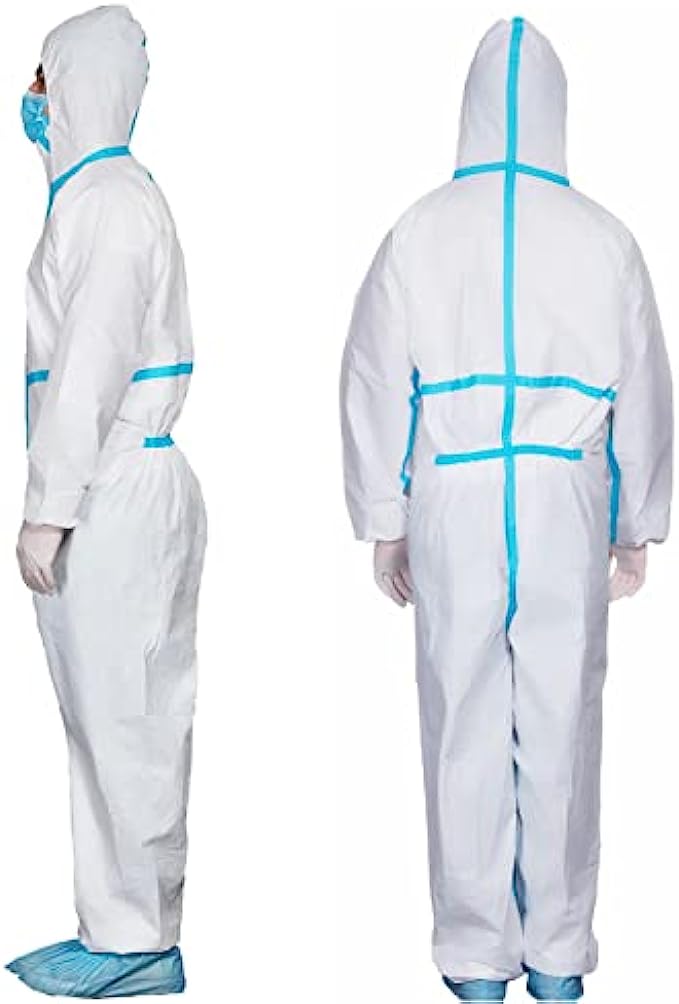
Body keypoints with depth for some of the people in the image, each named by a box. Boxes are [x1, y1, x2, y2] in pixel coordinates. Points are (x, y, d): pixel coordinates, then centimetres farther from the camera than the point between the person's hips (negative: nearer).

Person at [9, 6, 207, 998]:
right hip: (125, 494, 10)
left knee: (119, 720, -3)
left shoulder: (106, 200, -11)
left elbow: (92, 367, -18)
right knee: (131, 721, 12)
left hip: (113, 496, -10)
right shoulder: (113, 192, 20)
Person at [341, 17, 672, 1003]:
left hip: (452, 506, 0)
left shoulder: (421, 230, -3)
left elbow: (376, 384, 0)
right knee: (561, 726, 7)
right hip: (566, 507, 1)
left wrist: (384, 524, 9)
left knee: (466, 728, 6)